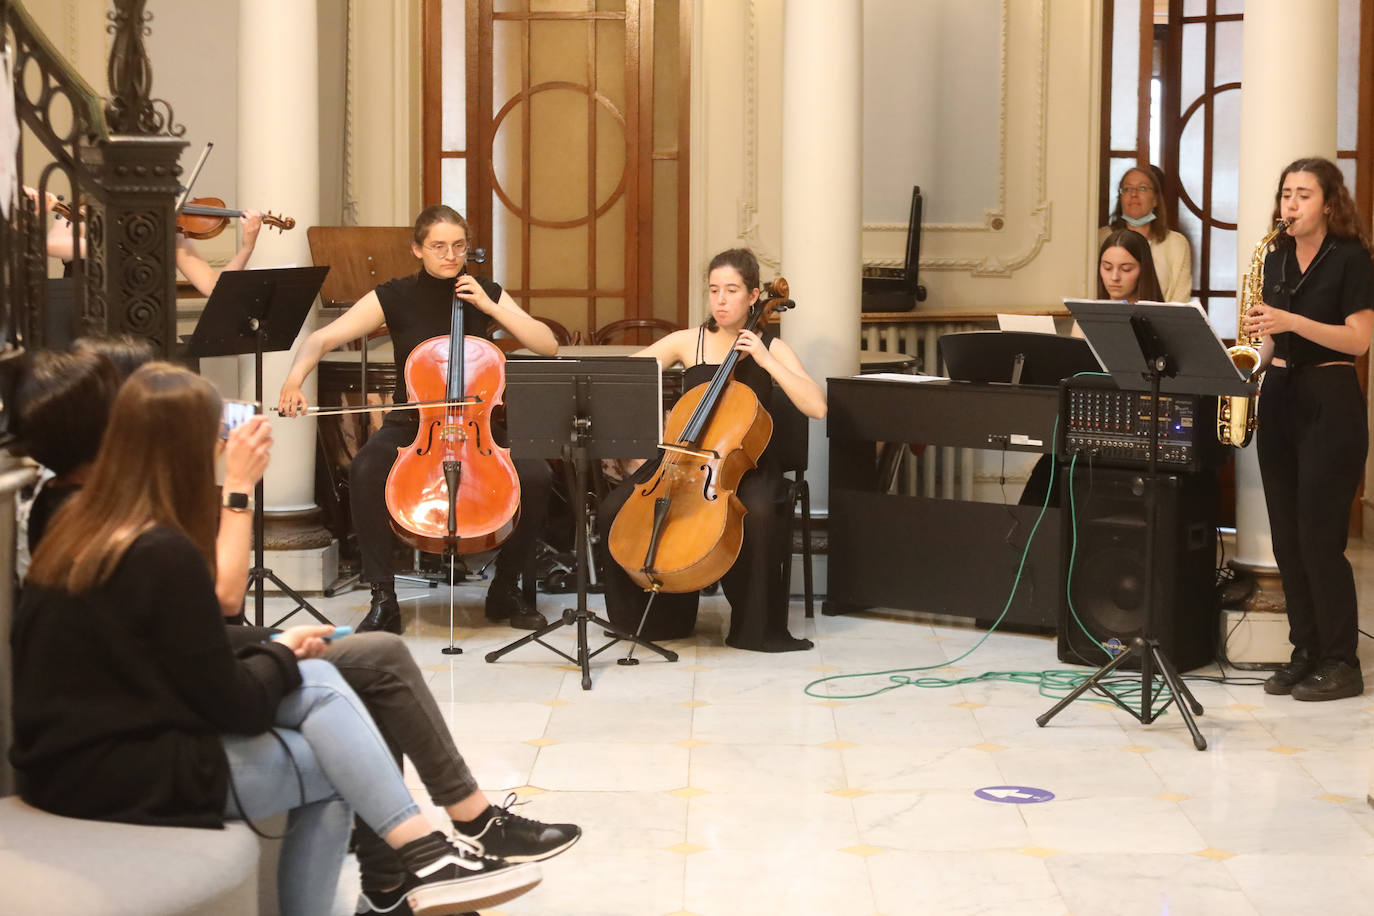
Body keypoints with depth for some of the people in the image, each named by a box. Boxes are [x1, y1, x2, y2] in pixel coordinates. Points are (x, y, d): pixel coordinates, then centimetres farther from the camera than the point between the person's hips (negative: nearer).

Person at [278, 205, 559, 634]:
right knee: (365, 470, -34)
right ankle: (383, 600, -22)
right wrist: (296, 377, -29)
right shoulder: (394, 297, -2)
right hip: (411, 425, -1)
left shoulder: (487, 294, 3)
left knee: (536, 475, -27)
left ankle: (505, 590, -4)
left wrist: (491, 308, -13)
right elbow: (321, 339, -8)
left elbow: (548, 346, -5)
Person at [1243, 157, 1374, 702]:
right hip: (1279, 396, 7)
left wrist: (1291, 321, -22)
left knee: (1320, 535, -8)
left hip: (1329, 402, -7)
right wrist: (1255, 357, 0)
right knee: (1286, 535, 6)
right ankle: (1305, 652, 14)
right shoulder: (1276, 258, 12)